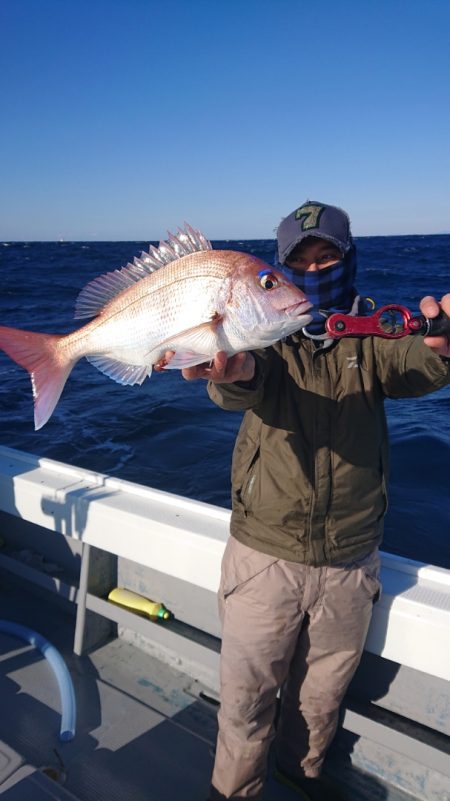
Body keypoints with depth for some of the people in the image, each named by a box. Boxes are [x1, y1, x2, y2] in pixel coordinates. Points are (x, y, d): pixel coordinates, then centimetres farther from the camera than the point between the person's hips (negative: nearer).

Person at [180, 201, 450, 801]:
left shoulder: (369, 337, -2)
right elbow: (247, 385, -29)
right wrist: (237, 373, -53)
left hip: (351, 560, 2)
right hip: (265, 554, -2)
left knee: (324, 690, 23)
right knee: (247, 694, 13)